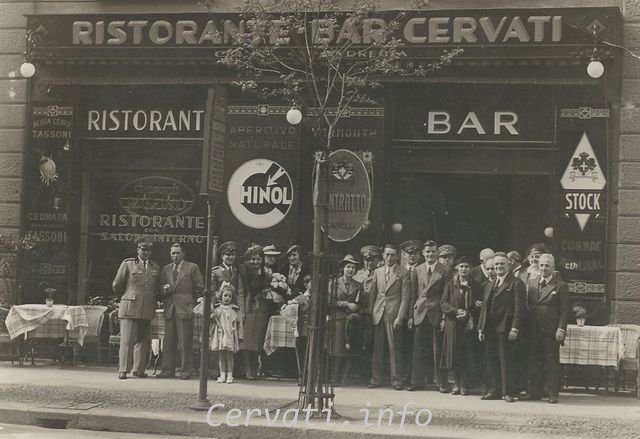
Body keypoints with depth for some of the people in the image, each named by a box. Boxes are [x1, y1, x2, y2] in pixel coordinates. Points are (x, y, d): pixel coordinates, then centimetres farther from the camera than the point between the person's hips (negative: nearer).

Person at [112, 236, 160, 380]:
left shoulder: (155, 268, 15)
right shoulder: (128, 264, 3)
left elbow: (157, 288, 27)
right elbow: (117, 285, 9)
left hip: (147, 309, 4)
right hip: (130, 308, -4)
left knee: (143, 340, 4)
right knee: (127, 339, -6)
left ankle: (139, 369, 10)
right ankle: (123, 370, -4)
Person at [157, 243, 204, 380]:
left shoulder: (192, 268, 4)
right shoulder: (166, 269, 17)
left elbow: (199, 288, 4)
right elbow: (161, 287, 19)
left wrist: (189, 299, 2)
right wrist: (164, 290, -2)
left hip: (185, 309, -4)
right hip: (169, 309, 4)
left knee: (185, 342, -4)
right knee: (168, 342, 4)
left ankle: (186, 371, 0)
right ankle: (168, 370, 9)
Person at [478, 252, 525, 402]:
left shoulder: (516, 283, -3)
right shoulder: (489, 285, 19)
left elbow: (518, 308, -9)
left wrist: (514, 329, -16)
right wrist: (481, 328, 13)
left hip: (505, 329, -6)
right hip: (490, 330, 6)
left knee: (506, 361, -4)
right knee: (491, 361, 6)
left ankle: (508, 392, 1)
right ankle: (492, 391, 10)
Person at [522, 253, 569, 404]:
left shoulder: (561, 286, -1)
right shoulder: (531, 283, 13)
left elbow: (564, 310, -3)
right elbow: (527, 305, 14)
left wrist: (561, 329, -12)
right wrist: (526, 326, 6)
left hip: (551, 331, -4)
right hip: (534, 329, 4)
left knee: (551, 362, 0)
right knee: (534, 361, 7)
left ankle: (553, 393, 5)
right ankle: (534, 391, 14)